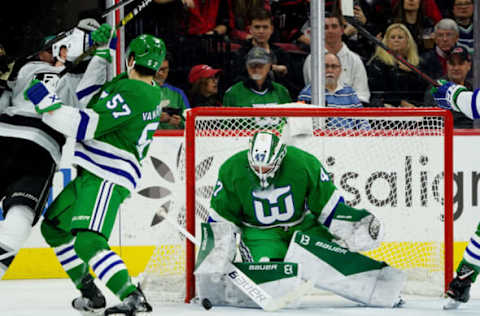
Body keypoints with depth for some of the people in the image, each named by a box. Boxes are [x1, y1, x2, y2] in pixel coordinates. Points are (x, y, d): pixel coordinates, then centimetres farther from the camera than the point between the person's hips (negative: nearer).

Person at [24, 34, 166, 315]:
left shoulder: (131, 91, -19)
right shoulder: (152, 92, 12)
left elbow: (86, 127, -21)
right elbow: (95, 101, 27)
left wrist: (48, 104, -17)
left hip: (108, 178, -11)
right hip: (92, 175, 11)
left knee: (87, 241, -25)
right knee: (54, 226, 19)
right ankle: (90, 292, 21)